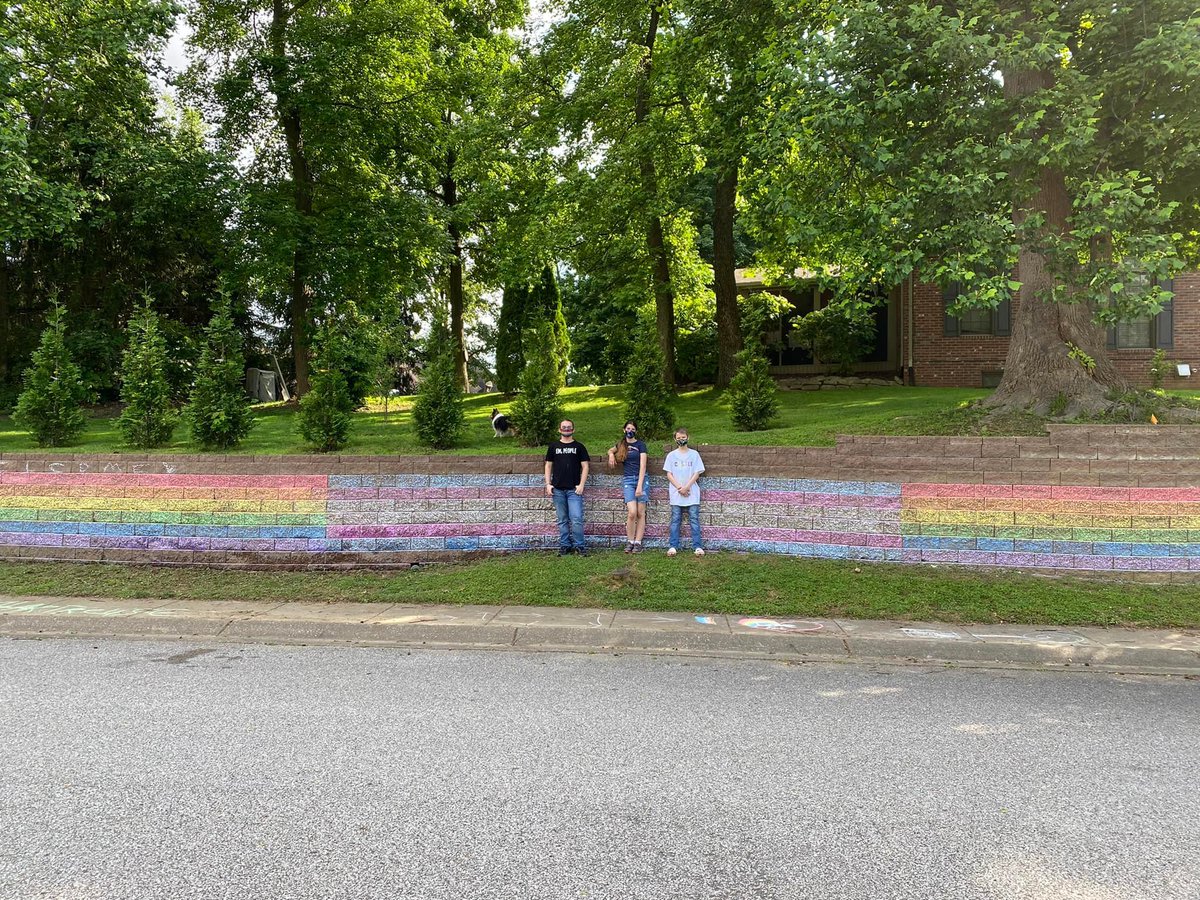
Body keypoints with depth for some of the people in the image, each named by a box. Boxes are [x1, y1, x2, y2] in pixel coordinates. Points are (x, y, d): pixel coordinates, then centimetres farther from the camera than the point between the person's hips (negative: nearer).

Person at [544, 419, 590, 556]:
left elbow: (585, 466, 5)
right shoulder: (553, 447, 12)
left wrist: (581, 485, -5)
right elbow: (548, 466, 13)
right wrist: (548, 484, 2)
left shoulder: (579, 447, 7)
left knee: (576, 519, -8)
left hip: (574, 489, -2)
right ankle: (565, 545, 13)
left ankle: (579, 546, 1)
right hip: (557, 489, 2)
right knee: (562, 520, 7)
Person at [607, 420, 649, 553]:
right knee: (632, 513, -12)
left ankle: (638, 543, 2)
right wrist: (611, 454, 11)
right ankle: (630, 542, -1)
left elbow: (642, 466, -6)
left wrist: (640, 486, -15)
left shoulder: (640, 445, 1)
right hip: (628, 480, 2)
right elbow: (610, 450, 36)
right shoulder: (621, 445, 13)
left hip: (641, 479, -1)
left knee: (640, 513, -2)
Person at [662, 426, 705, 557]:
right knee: (675, 520, 2)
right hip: (676, 494, 1)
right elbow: (669, 474, 2)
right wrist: (679, 488, -10)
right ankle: (673, 546, 4)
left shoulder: (694, 454, 5)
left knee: (694, 519, -2)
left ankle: (697, 546, -2)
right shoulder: (671, 455, 7)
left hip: (692, 493, -1)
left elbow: (697, 473, 0)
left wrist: (686, 487, -11)